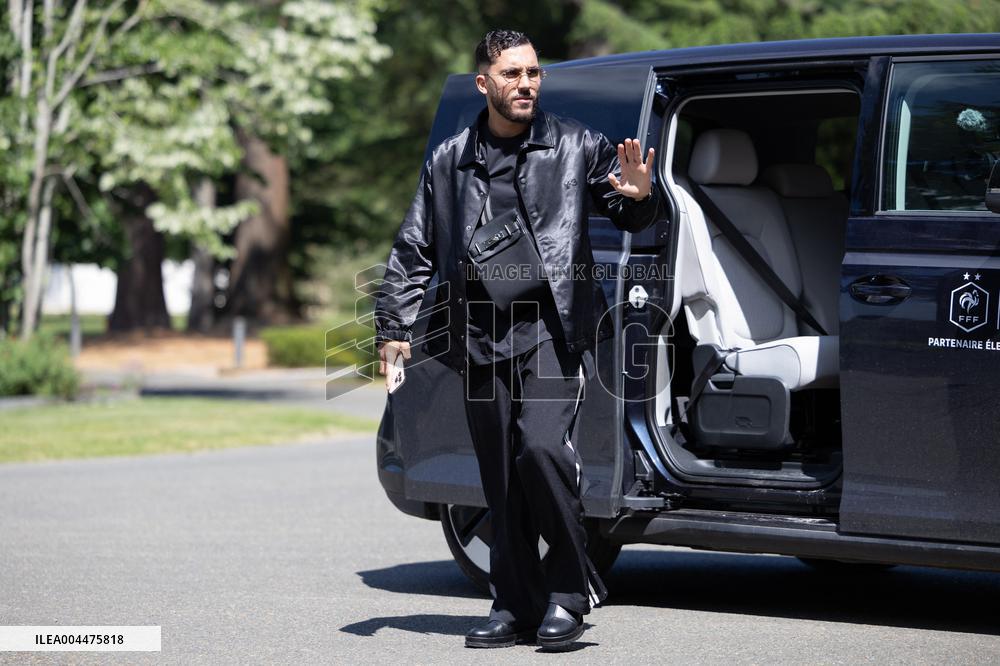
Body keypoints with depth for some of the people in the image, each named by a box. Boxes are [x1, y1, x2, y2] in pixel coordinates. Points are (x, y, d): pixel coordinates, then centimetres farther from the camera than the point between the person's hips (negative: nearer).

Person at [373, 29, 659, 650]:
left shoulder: (575, 146, 5)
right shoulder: (449, 163, 12)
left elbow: (631, 219, 11)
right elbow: (412, 253, 18)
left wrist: (639, 196, -12)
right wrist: (394, 327, 10)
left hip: (553, 329, -3)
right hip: (483, 337, 3)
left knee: (542, 446, -21)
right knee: (500, 476, 5)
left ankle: (568, 589, -5)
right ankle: (515, 606, 13)